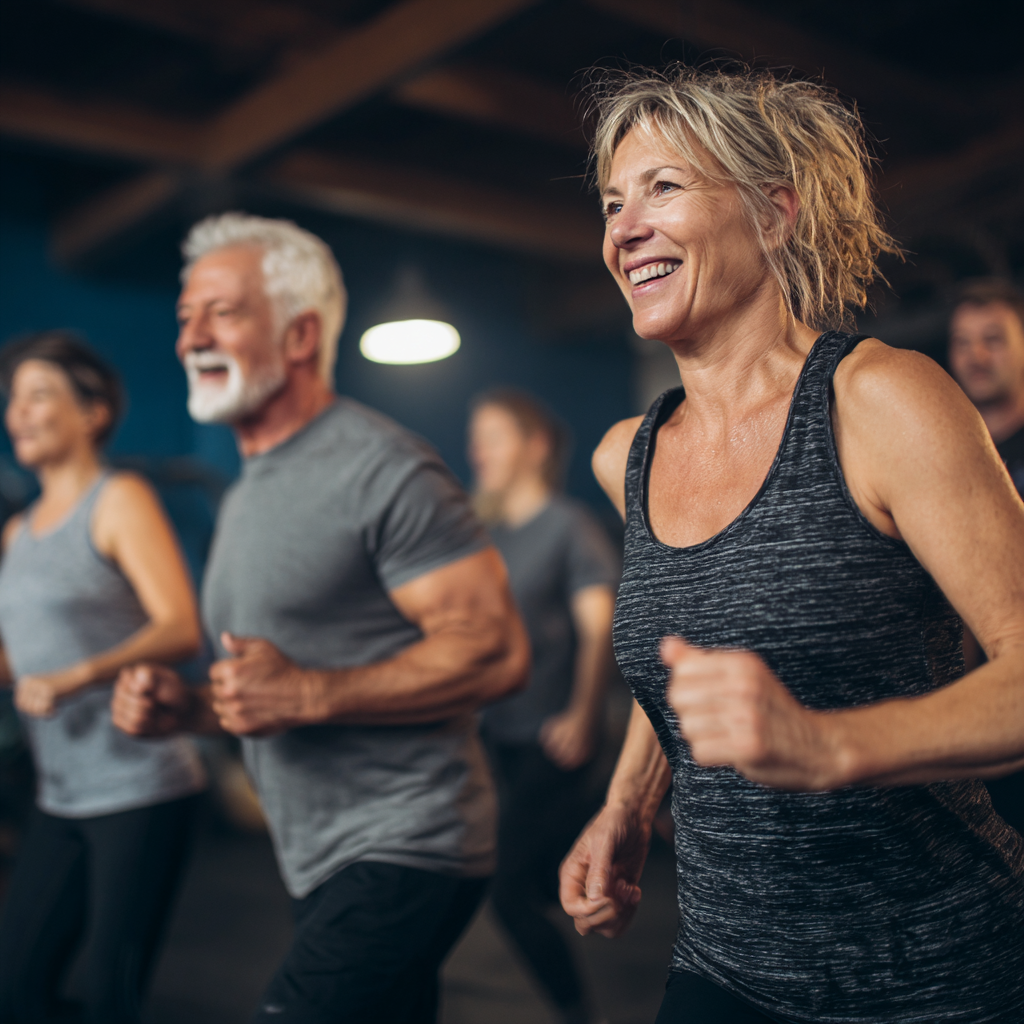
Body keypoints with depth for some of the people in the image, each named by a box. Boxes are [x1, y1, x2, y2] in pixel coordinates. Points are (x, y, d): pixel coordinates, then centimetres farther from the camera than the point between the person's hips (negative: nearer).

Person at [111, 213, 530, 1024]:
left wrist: (308, 696, -24)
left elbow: (497, 651, -20)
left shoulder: (382, 469, -13)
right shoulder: (246, 496, 16)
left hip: (402, 852, -9)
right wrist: (187, 709, 4)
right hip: (324, 866, 9)